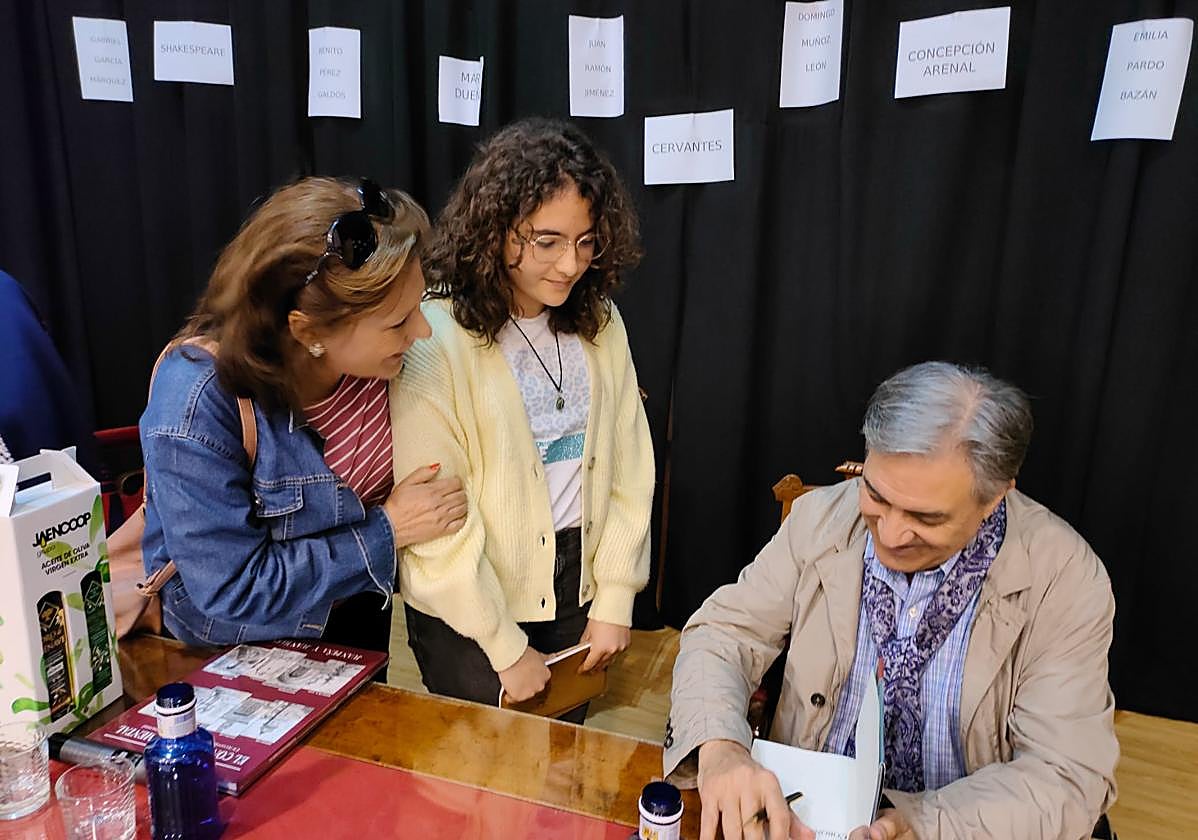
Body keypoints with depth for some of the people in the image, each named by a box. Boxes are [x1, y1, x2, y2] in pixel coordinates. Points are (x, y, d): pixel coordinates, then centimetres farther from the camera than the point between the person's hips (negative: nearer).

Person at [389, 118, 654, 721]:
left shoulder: (599, 323, -2)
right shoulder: (436, 340, -20)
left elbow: (628, 467, 1)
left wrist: (614, 600, -1)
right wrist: (507, 647, -12)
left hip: (578, 585, 5)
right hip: (469, 611, -4)